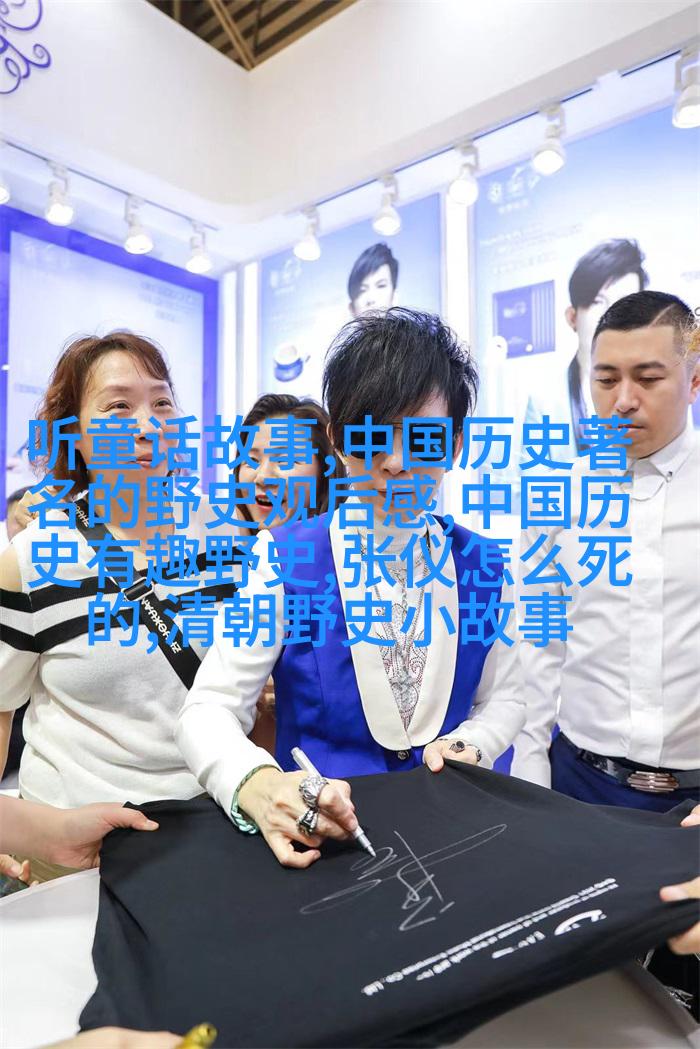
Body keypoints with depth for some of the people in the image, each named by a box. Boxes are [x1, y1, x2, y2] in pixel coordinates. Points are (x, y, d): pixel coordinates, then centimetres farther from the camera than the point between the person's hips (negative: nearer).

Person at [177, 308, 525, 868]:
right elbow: (209, 708, -13)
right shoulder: (286, 557, -10)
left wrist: (470, 746, -10)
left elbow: (505, 698, 10)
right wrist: (258, 786, -32)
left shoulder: (481, 565, 0)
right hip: (317, 831, -2)